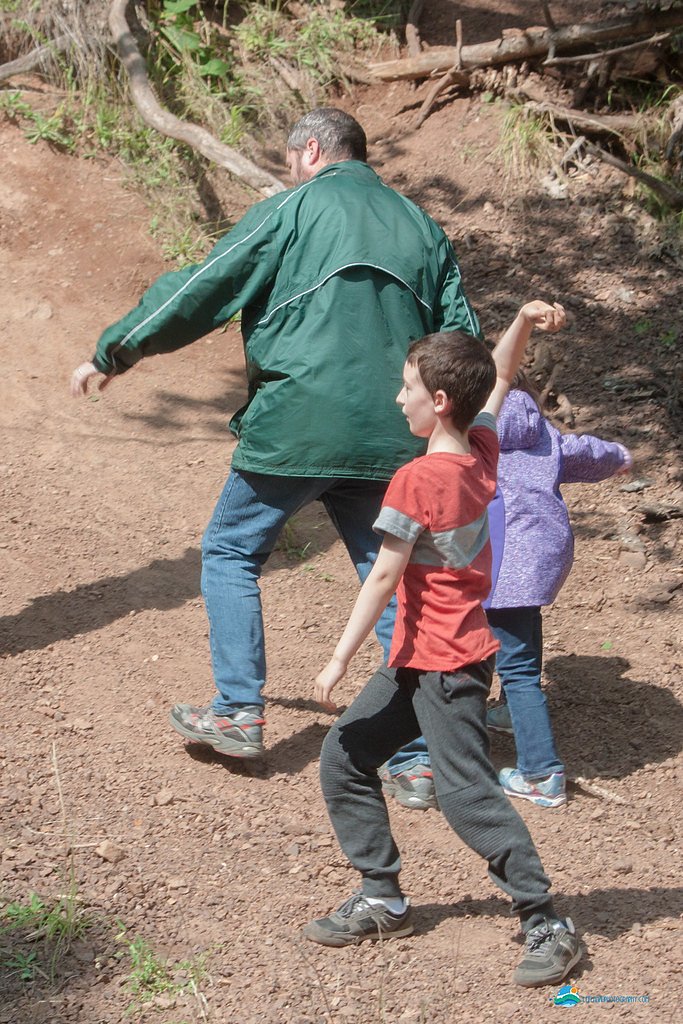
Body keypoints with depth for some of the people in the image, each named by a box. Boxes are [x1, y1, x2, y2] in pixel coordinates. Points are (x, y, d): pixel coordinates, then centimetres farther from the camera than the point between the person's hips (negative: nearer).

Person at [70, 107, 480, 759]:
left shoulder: (289, 212, -1)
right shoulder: (422, 228, 15)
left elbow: (199, 292, -1)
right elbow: (462, 338, 13)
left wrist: (112, 353, 9)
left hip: (296, 429, -5)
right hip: (389, 439, 5)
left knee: (230, 555, 12)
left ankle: (238, 713, 11)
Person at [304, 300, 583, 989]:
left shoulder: (417, 481, -19)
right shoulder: (482, 454, 3)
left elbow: (383, 577, -19)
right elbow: (499, 378, 19)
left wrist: (340, 659, -15)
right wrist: (523, 324, 2)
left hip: (445, 665, -9)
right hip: (418, 662, 9)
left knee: (466, 793, -8)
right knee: (344, 759, 13)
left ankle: (548, 926, -1)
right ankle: (382, 900, 20)